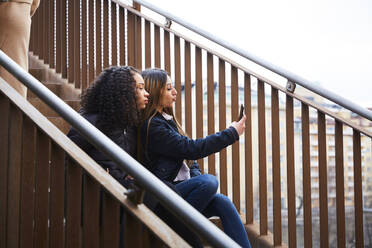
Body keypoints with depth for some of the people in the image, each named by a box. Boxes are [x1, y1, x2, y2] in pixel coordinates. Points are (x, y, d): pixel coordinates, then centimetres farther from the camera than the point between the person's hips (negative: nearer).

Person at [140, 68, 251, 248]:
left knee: (224, 204, -14)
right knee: (209, 181, -29)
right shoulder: (152, 126, -13)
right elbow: (191, 148, -18)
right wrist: (232, 133, -10)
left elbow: (188, 157, 21)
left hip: (181, 189, 8)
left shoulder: (167, 120, 18)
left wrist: (198, 179, 2)